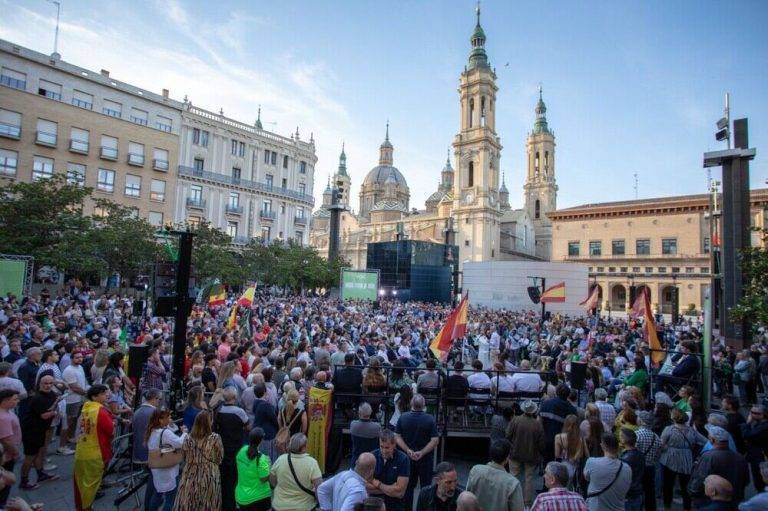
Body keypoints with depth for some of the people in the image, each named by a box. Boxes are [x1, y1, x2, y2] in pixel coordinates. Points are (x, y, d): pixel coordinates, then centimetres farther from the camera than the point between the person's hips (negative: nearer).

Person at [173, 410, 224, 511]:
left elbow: (184, 457, 8)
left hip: (190, 476, 3)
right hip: (209, 477, -3)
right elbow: (219, 458, -4)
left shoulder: (188, 438, -5)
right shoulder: (215, 438, -14)